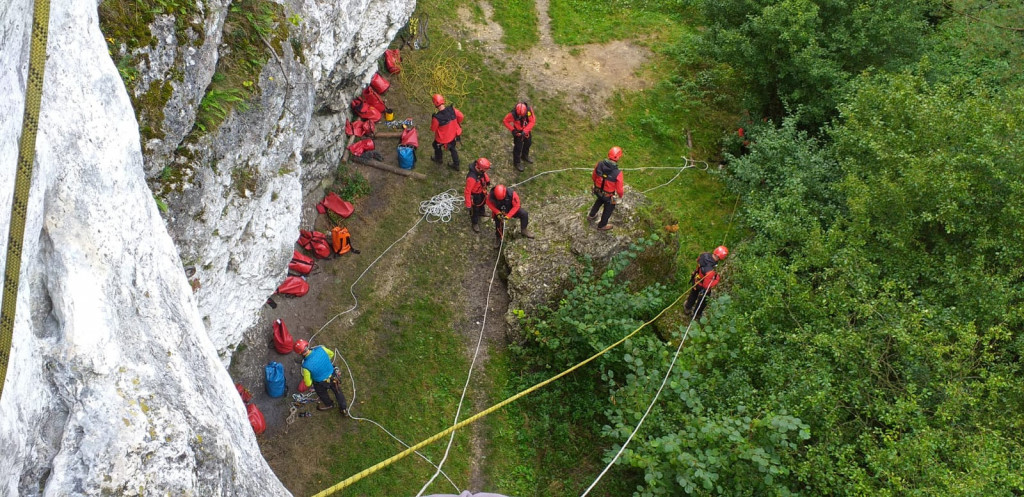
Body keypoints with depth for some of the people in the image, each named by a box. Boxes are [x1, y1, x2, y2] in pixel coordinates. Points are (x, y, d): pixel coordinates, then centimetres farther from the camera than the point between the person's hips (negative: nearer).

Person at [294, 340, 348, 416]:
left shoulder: (306, 366, -36)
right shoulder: (321, 349, -27)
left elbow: (308, 383, -20)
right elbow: (331, 354, -2)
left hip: (321, 384, -3)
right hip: (333, 377, 3)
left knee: (322, 394, 34)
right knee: (337, 391, 31)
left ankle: (329, 405, 63)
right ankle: (344, 409, 51)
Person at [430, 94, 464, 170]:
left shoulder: (437, 118, -36)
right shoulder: (452, 110, -25)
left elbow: (433, 129, -18)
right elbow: (461, 116, -8)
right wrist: (458, 123, 13)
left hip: (443, 138, -4)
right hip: (453, 134, 4)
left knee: (436, 146, 31)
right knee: (452, 148, 30)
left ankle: (439, 159, 56)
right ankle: (456, 164, 44)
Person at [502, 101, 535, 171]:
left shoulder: (529, 110, -28)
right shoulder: (513, 114, -34)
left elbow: (532, 122, -22)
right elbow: (506, 121, -19)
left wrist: (525, 131, -29)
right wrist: (512, 130, -27)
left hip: (527, 130, 4)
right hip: (518, 131, -4)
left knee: (528, 142, 25)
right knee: (518, 147, 3)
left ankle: (525, 156, 52)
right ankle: (517, 162, 23)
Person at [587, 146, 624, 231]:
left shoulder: (600, 164, -23)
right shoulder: (618, 173, -35)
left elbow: (593, 177, -4)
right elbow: (619, 189, -21)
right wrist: (620, 195, 2)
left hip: (597, 191, 4)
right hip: (608, 195, -4)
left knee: (600, 200, 37)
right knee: (609, 208, 26)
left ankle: (591, 215, 57)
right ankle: (602, 225, 47)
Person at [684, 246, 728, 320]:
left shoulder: (704, 255, -27)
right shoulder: (709, 271, -46)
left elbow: (698, 260, -1)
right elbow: (706, 286, -33)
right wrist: (717, 279, -20)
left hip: (695, 279, 6)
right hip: (702, 286, -6)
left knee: (693, 295, 35)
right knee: (702, 301, 27)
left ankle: (687, 308, 62)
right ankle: (696, 315, 53)